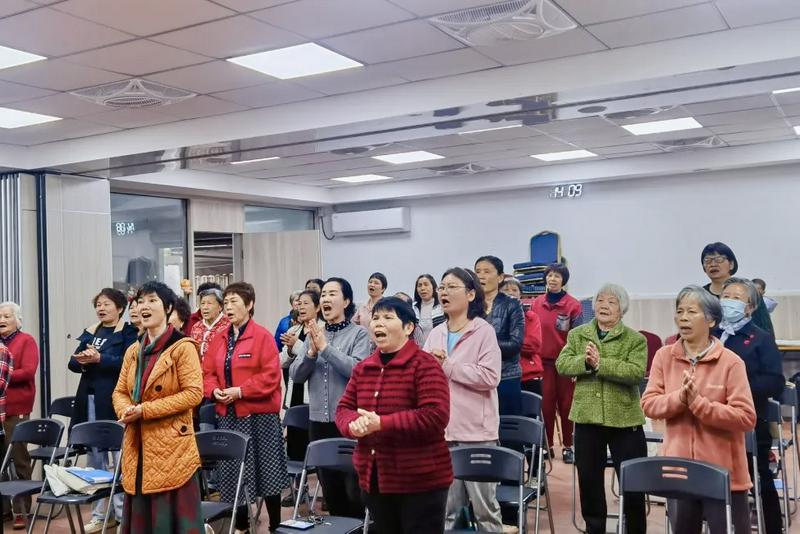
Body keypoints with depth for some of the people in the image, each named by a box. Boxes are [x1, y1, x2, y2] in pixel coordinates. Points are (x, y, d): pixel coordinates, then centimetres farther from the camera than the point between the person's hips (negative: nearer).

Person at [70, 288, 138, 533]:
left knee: (120, 456, -5)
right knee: (94, 457, 11)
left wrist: (99, 359, -23)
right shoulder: (90, 332, 17)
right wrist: (81, 360, -10)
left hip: (114, 401, -7)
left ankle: (123, 513, 3)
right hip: (89, 400, 7)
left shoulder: (129, 332, -2)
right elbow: (72, 363, 12)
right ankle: (99, 514, 21)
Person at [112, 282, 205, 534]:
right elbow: (119, 392, 16)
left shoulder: (182, 347, -8)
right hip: (138, 447, 7)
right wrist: (126, 410, -9)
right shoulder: (133, 351, 13)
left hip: (172, 447, -7)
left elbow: (193, 393, -15)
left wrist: (145, 410, -17)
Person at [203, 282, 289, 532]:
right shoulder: (220, 339, 10)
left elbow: (271, 375, -16)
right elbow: (208, 372, 11)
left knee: (266, 471, 2)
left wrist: (240, 391, -20)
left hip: (259, 415, -6)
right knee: (232, 471, 11)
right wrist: (214, 391, -9)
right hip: (228, 415, 6)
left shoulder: (263, 336, -9)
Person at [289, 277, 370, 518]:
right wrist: (311, 352, -13)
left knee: (354, 491, -1)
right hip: (318, 420, 5)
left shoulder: (359, 334, -4)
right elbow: (295, 375, 4)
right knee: (330, 489, 15)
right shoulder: (313, 334, 8)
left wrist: (325, 348, -20)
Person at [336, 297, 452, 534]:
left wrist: (381, 423, -25)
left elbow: (435, 416, -23)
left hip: (420, 480, -7)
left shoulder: (425, 365, -13)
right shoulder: (363, 368, 9)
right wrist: (354, 425, -15)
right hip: (373, 478, 7)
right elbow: (343, 408, 10)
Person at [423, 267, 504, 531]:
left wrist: (447, 366, -14)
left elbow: (490, 377, -18)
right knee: (444, 506, 13)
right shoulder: (436, 333, 11)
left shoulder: (484, 331, -6)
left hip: (475, 431, -5)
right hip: (441, 430, 5)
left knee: (484, 505, 6)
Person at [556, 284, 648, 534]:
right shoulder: (577, 335, 7)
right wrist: (585, 361, -23)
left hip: (624, 419, -3)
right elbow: (561, 364, -5)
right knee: (589, 480, 14)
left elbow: (636, 372, -18)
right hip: (587, 417, 3)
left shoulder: (635, 339, -3)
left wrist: (600, 364, -24)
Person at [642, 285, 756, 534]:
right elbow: (649, 404, -2)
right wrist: (679, 397, -20)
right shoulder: (664, 357, 1)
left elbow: (746, 418, -15)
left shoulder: (731, 362, -10)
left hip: (723, 472, -3)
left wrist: (698, 402, -23)